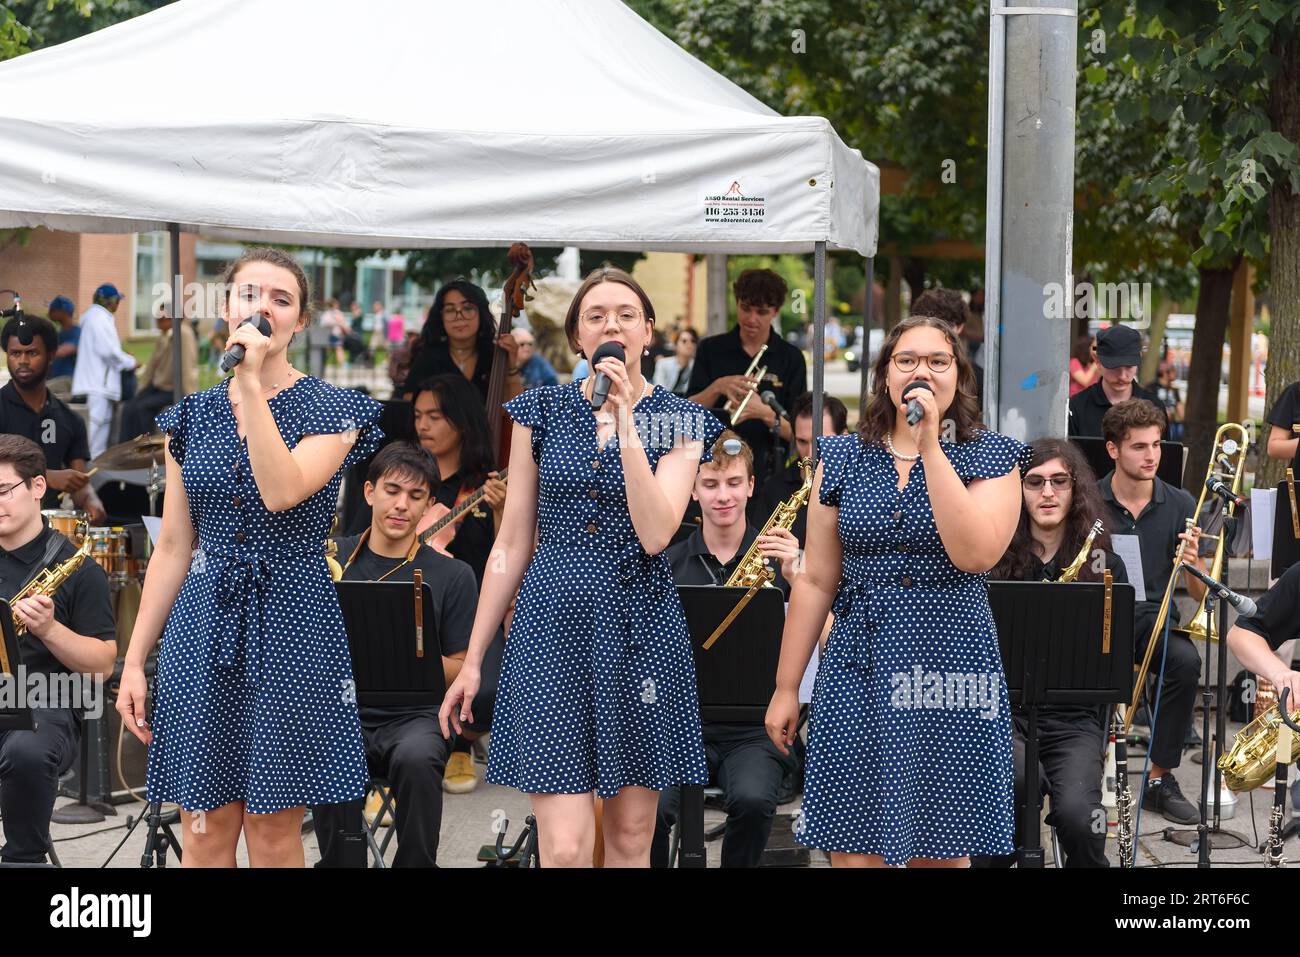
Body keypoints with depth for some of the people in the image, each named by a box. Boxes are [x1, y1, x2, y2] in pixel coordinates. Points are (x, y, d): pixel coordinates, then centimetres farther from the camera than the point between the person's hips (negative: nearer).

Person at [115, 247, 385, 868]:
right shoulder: (193, 415, 10)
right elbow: (173, 546, 10)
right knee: (204, 832, 4)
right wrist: (134, 661, 6)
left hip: (290, 623, -3)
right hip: (203, 624, 3)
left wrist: (253, 385, -19)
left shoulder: (331, 409, 0)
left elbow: (282, 491, -20)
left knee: (273, 831, 2)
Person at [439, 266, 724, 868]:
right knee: (564, 846, -10)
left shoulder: (680, 422, 3)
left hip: (639, 627, 0)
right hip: (551, 621, 0)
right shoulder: (540, 412, 5)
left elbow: (654, 535, -13)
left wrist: (624, 425, -17)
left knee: (630, 836, 8)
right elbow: (513, 542, 7)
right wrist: (472, 660, 6)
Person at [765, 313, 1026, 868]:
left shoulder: (992, 458, 1)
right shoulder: (842, 458, 7)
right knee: (853, 850, -2)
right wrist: (786, 687, 7)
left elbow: (975, 554, -18)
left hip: (951, 674, -1)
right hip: (858, 671, 1)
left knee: (940, 852, 6)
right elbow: (815, 581, 8)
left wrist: (930, 446, -17)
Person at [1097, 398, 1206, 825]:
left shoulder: (1180, 505, 4)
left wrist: (1192, 562, -17)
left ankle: (1161, 778, -15)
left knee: (1185, 661, -31)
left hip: (1152, 614, 2)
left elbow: (1200, 595, 5)